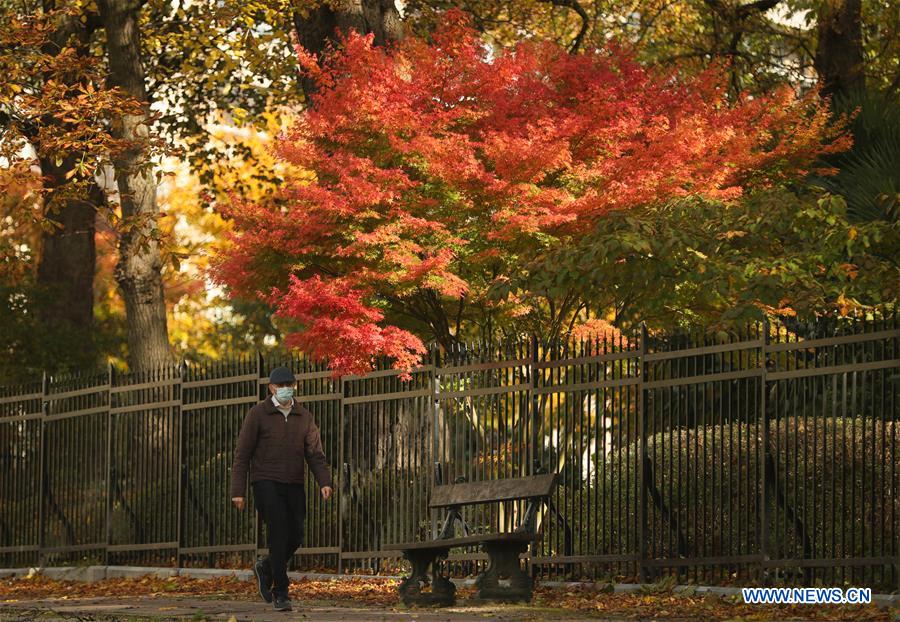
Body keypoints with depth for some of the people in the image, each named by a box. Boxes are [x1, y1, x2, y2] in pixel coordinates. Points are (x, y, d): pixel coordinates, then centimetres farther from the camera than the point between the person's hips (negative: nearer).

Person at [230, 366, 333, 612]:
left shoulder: (304, 417, 10)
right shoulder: (258, 414, -2)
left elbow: (315, 453, 5)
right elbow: (242, 454, -3)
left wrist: (324, 482, -12)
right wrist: (238, 491, -9)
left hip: (294, 485, 4)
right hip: (266, 483, -4)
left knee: (295, 537, 0)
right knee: (280, 533, -15)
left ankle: (266, 568, 29)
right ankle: (280, 593, -8)